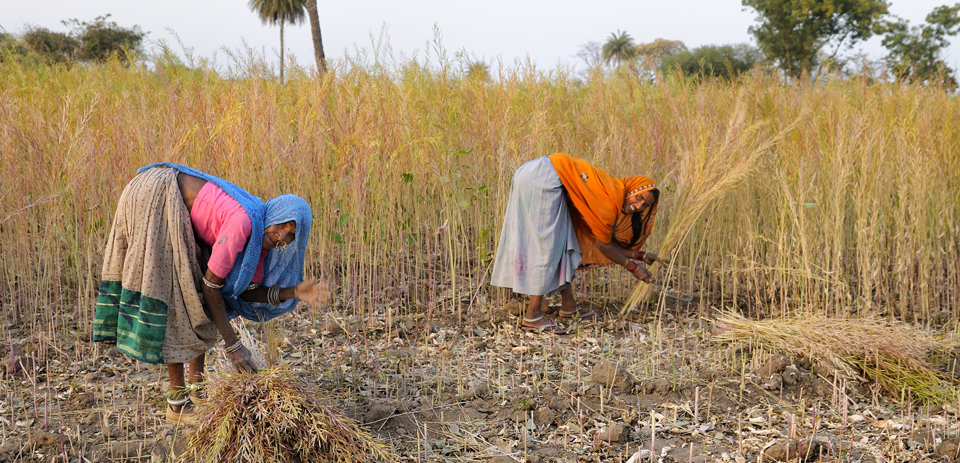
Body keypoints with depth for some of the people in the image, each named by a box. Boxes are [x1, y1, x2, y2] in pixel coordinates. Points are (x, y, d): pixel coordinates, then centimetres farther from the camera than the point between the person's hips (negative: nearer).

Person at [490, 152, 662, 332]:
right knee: (547, 245, -7)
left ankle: (568, 306, 20)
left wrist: (641, 255, 21)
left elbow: (607, 241, 19)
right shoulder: (612, 198, -13)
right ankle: (532, 316, -4)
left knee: (564, 243, 13)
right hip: (542, 179, -10)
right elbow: (602, 245, -4)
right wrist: (632, 267, 5)